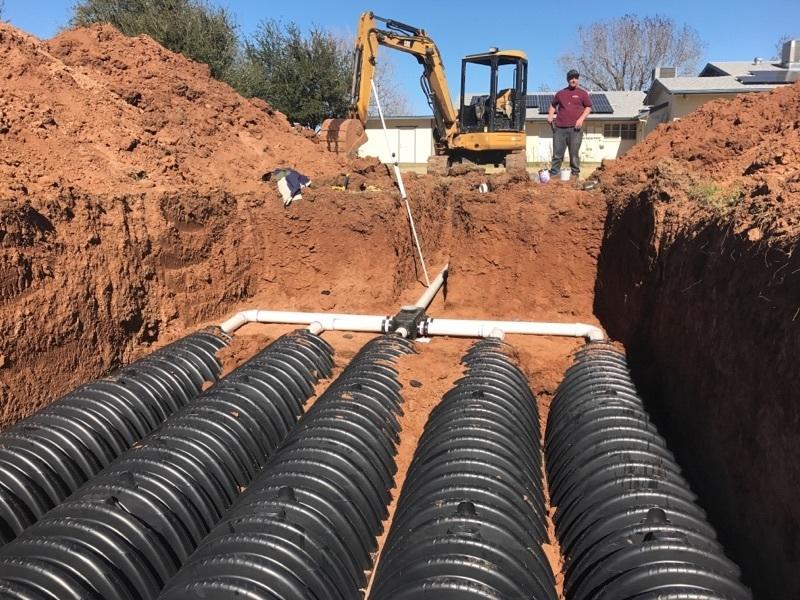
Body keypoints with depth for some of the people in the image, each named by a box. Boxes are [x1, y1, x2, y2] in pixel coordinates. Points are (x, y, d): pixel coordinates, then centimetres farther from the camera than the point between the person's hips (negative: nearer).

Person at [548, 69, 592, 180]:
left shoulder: (582, 93, 8)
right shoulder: (560, 93, 14)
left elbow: (588, 107, 9)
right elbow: (553, 105, 28)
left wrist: (581, 119, -6)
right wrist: (550, 115, 9)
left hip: (575, 129, -2)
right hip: (560, 129, 2)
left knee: (574, 153, 0)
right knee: (557, 153, 4)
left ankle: (575, 173, 7)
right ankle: (553, 173, 11)